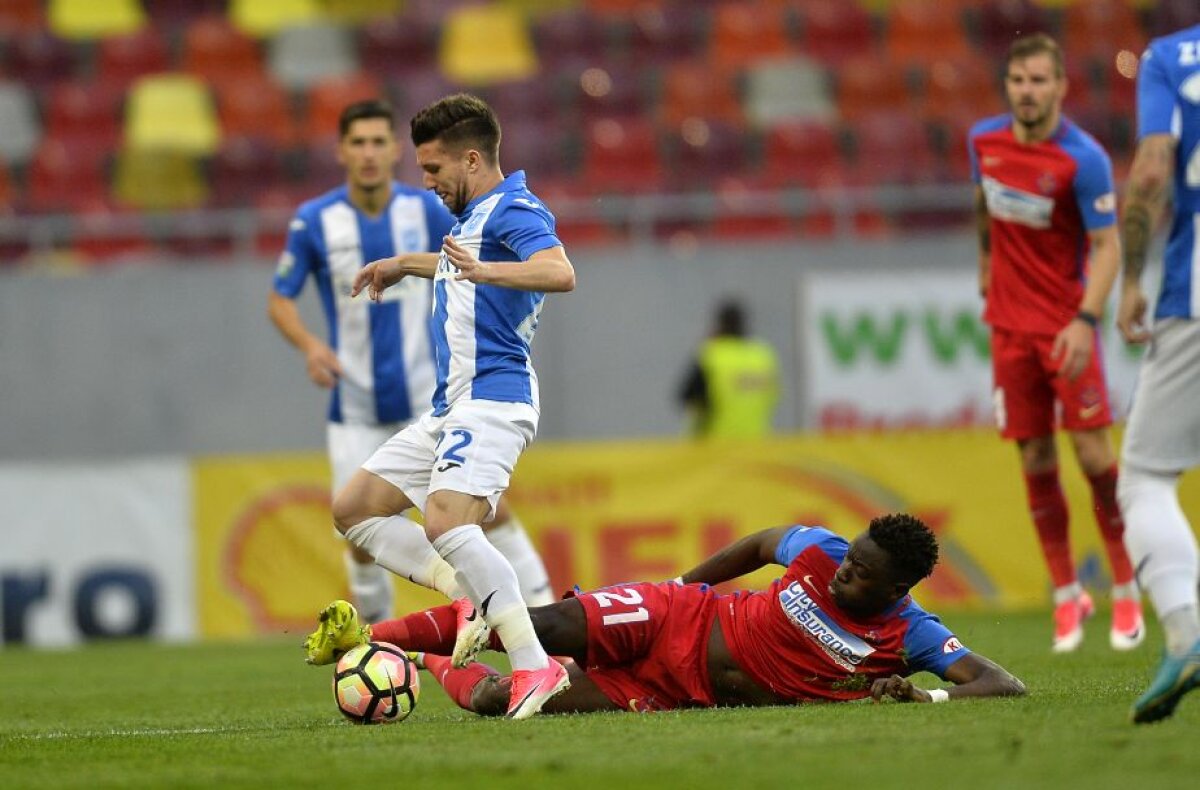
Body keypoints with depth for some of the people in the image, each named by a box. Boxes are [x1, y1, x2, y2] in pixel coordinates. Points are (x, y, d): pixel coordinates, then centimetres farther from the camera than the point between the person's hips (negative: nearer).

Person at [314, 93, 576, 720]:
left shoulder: (513, 210, -12)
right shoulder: (474, 216, 19)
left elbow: (559, 273, -33)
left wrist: (482, 270, -47)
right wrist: (405, 264, 51)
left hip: (492, 399, -11)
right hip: (451, 407, 11)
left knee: (445, 521, -29)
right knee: (353, 509, 9)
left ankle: (535, 669, -30)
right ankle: (471, 596, 2)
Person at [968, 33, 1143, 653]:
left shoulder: (1082, 159, -16)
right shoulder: (984, 141, 0)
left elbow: (1107, 246, -16)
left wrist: (1086, 321, -27)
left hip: (1067, 324, -4)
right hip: (1010, 325, 4)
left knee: (1092, 454, -7)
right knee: (1035, 461, 3)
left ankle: (1126, 593, 4)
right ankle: (1066, 595, 11)